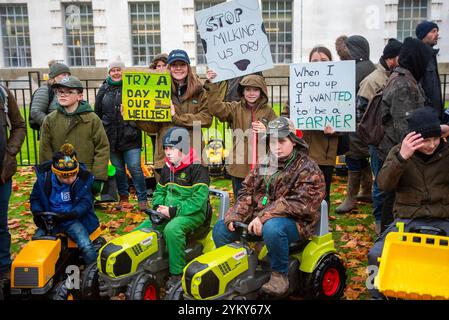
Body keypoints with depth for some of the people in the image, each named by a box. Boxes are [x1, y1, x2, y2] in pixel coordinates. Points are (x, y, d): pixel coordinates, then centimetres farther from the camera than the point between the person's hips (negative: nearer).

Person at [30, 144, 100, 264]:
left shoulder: (83, 180, -9)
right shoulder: (44, 178, -4)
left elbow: (86, 202, -7)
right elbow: (35, 198, 9)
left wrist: (73, 213, -25)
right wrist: (37, 213, -9)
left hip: (72, 220, -2)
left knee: (86, 246, -24)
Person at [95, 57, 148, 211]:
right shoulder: (104, 90, 10)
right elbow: (97, 113, 15)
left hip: (130, 136, -3)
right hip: (111, 137, 4)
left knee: (135, 168, -7)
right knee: (118, 169, 10)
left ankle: (142, 199, 4)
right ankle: (124, 198, 23)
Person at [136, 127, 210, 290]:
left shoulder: (197, 169, -12)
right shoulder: (167, 168, 13)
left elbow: (198, 200, -20)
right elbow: (159, 191, 23)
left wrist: (173, 211, -21)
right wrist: (158, 207, 1)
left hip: (192, 214, -8)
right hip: (168, 213, 8)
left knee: (172, 229, -38)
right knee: (140, 231, -5)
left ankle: (177, 274, -25)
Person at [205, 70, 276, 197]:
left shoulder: (268, 111, 4)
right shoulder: (235, 108, 4)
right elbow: (216, 108, -14)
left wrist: (266, 132, -17)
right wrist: (212, 85, -24)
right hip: (239, 167, 0)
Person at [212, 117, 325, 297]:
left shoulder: (307, 169, -10)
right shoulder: (263, 164, 11)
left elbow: (300, 202, -23)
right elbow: (247, 191, 10)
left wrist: (264, 217, -30)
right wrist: (235, 216, -8)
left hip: (294, 222, -6)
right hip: (258, 217, 7)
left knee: (272, 228, -40)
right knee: (220, 228, -2)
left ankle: (280, 276, -17)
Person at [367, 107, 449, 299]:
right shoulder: (399, 152, 4)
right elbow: (384, 184, -10)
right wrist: (401, 157, -27)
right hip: (407, 220, 0)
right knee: (376, 255, -22)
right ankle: (379, 294, 5)